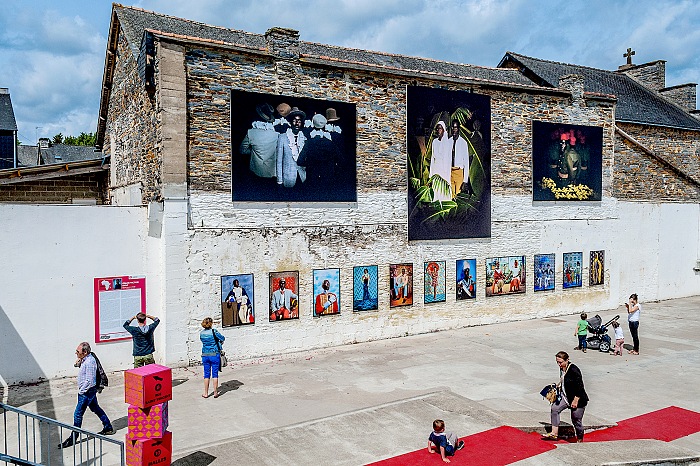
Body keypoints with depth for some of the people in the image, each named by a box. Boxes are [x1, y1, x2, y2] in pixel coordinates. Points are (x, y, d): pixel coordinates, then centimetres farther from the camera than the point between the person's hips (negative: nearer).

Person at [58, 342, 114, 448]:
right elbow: (77, 365, 23)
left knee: (78, 414, -2)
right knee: (95, 408, 20)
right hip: (89, 391, 10)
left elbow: (89, 381, -26)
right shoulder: (86, 359, 3)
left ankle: (73, 439, 9)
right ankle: (108, 428, 31)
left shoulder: (89, 362, -26)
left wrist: (81, 391, -15)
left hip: (87, 392, -10)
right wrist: (78, 362, 1)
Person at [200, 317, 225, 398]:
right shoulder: (213, 331, -12)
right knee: (215, 374, 4)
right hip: (215, 355, -4)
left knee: (206, 374, 10)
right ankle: (215, 392, 10)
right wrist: (220, 342, 18)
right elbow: (223, 338, -5)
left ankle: (206, 393, 15)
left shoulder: (201, 333, 1)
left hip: (205, 355, 4)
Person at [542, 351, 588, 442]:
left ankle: (580, 439, 29)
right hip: (566, 396, 8)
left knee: (576, 420, 4)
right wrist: (559, 384, 7)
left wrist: (575, 401, -20)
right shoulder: (562, 368, 0)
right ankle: (554, 433, 0)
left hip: (578, 399, -8)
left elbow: (580, 387, -22)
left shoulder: (574, 370, -25)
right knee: (555, 408, -6)